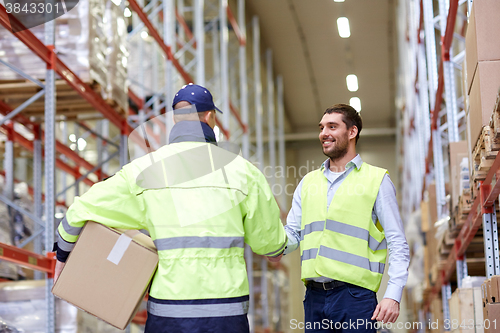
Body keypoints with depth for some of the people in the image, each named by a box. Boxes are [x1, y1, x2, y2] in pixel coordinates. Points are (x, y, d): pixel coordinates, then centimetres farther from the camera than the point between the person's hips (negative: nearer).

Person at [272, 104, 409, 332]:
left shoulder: (376, 180, 4)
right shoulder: (308, 182, 18)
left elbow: (397, 244, -1)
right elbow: (292, 232, 17)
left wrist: (393, 295, -12)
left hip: (355, 297, -4)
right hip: (314, 296, 4)